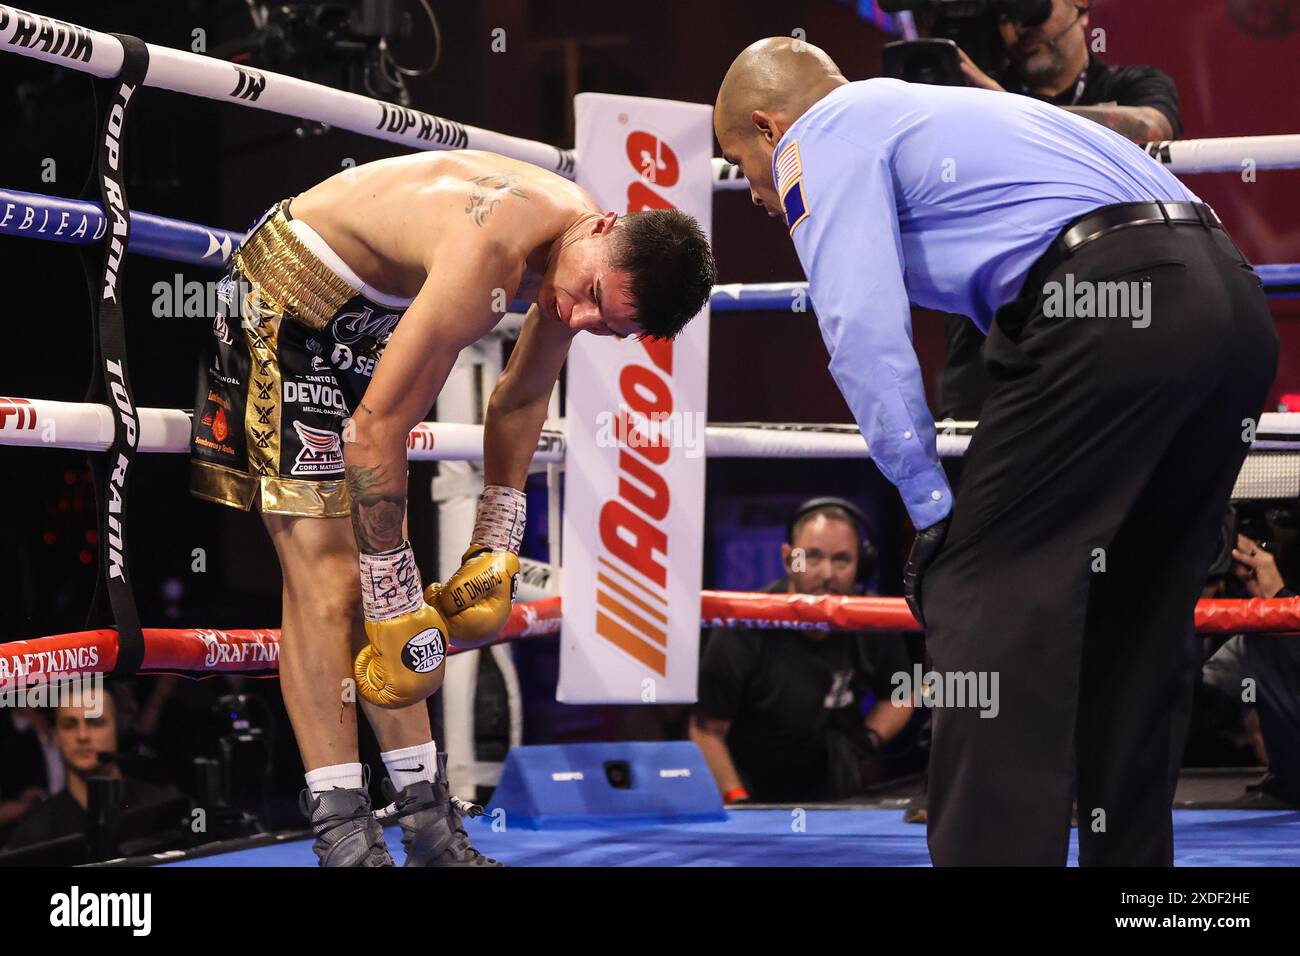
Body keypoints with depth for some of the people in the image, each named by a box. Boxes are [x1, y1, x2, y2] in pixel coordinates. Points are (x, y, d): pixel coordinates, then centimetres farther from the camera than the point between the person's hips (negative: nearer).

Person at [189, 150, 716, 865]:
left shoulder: (589, 260, -9)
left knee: (375, 547, 6)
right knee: (326, 572, -15)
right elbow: (375, 429, -33)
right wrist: (399, 608, -28)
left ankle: (429, 822, 7)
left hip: (372, 316, 8)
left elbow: (520, 401, 8)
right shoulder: (491, 252, -36)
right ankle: (342, 835, -17)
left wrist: (494, 556, 4)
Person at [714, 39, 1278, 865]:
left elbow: (864, 330, -6)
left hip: (1107, 309, -9)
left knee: (985, 600, -5)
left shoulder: (823, 135, 9)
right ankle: (1132, 854, 20)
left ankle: (993, 850, -11)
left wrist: (932, 509, -3)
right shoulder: (940, 109, 36)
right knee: (1137, 620, 17)